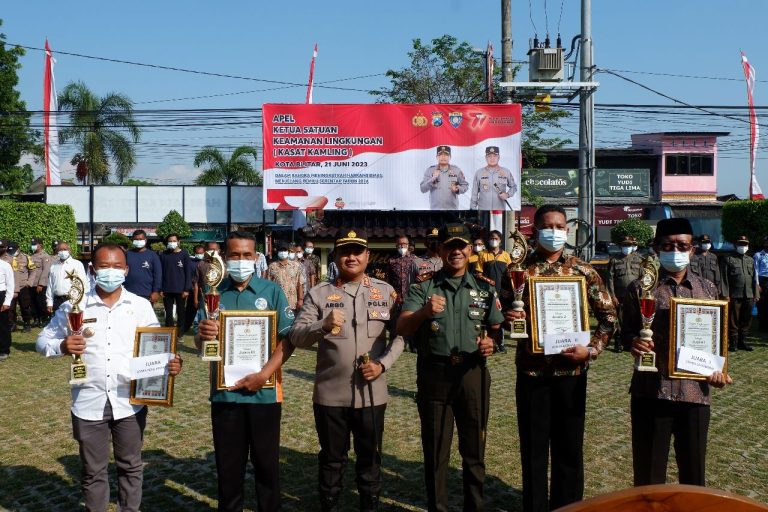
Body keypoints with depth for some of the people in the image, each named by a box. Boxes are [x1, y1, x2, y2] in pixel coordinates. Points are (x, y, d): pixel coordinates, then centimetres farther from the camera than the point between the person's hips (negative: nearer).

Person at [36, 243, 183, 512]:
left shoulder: (141, 306, -1)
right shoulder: (73, 307, -3)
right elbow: (43, 340, 4)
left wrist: (171, 361, -19)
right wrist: (62, 346, -18)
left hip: (129, 400, 1)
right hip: (89, 402, -1)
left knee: (130, 466, 17)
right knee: (92, 470, 14)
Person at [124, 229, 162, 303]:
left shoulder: (153, 255, 3)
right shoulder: (127, 254, 9)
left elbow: (158, 275, 0)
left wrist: (156, 291, -8)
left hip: (146, 295, -2)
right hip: (129, 295, 2)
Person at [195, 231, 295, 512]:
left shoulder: (272, 291, -2)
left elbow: (287, 340, -6)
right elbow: (199, 342, 3)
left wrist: (263, 375, -16)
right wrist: (203, 335, -21)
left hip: (264, 392, -1)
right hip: (224, 392, 2)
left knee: (266, 462, 10)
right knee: (228, 464, 13)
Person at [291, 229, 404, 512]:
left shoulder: (386, 292, 4)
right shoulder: (319, 293, -1)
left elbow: (399, 335, 5)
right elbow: (296, 337, -9)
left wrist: (383, 364, -11)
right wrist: (323, 325, -28)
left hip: (371, 393, 1)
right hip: (330, 394, -1)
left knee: (370, 460, 15)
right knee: (331, 461, 14)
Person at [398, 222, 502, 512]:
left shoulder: (484, 289, 8)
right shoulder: (422, 289, 0)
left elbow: (496, 329, 13)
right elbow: (402, 329, -11)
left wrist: (491, 343, -10)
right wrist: (424, 312, -31)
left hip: (473, 374, 2)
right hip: (434, 376, -1)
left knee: (474, 450, 11)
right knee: (435, 452, 9)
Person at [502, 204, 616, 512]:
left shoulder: (583, 271, 2)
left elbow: (608, 315, 6)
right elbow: (503, 313, 8)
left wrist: (592, 349, -7)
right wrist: (507, 316, -15)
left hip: (571, 369, 0)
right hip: (531, 369, 0)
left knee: (569, 446, 11)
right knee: (533, 447, 9)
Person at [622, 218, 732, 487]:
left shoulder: (707, 289, 11)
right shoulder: (641, 288, 2)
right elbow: (627, 331, 4)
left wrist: (717, 370, -2)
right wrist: (634, 341, -18)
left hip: (695, 391, 3)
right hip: (651, 391, -2)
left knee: (693, 472, 13)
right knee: (648, 475, 6)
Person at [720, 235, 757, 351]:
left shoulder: (751, 260, 18)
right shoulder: (728, 259, 2)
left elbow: (754, 278, 19)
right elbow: (724, 278, -3)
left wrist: (756, 294, 11)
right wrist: (725, 294, -10)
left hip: (749, 296, 5)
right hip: (735, 296, -5)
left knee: (746, 320, 8)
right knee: (733, 321, -2)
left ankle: (742, 342, 18)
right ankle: (733, 343, 5)